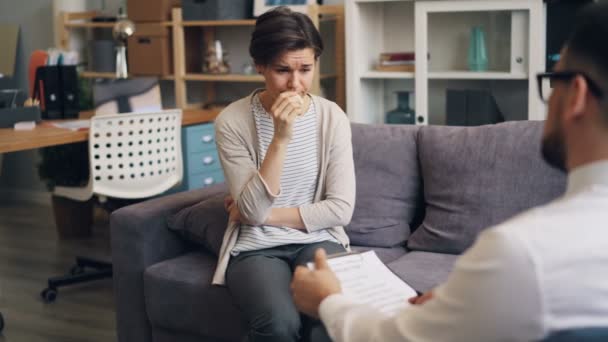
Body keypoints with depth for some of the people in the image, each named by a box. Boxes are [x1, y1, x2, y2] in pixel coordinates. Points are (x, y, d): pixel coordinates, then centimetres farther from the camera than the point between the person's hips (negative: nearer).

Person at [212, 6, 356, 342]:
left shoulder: (332, 117, -2)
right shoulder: (232, 121, -8)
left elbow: (341, 208, -5)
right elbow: (253, 210, -15)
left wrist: (265, 215, -10)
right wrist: (280, 138, -24)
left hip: (317, 240, 2)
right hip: (256, 247, -1)